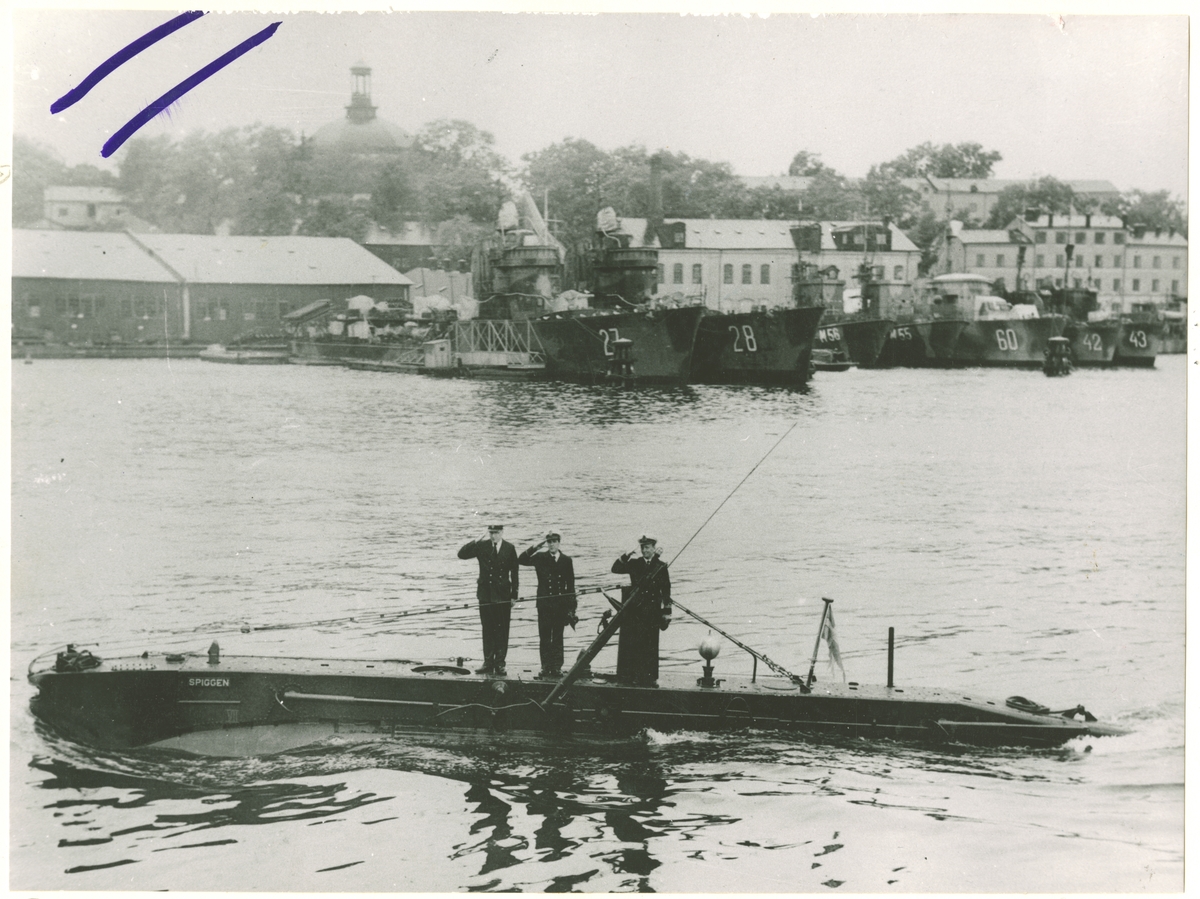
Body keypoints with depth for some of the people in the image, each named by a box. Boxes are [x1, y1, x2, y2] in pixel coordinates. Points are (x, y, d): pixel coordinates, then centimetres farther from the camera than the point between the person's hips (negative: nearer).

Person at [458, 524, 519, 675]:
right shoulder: (482, 546, 3)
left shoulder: (509, 549, 2)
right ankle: (488, 663, 7)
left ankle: (500, 664, 4)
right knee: (487, 630, 4)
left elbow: (514, 573, 5)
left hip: (503, 596, -1)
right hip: (485, 594, 1)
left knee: (502, 631, 0)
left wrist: (514, 595, 1)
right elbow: (462, 554, -4)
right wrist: (476, 541, -14)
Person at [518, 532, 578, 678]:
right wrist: (536, 547, -13)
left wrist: (572, 606, 2)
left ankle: (557, 667, 7)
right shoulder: (540, 558, 5)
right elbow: (521, 560, -5)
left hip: (561, 604, 0)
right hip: (544, 603, 0)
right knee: (544, 637, 1)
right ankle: (545, 667, 5)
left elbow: (571, 584, 6)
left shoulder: (566, 560, 5)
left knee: (558, 637, 4)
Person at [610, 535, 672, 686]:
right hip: (634, 610, 1)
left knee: (650, 645, -1)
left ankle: (649, 678, 4)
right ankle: (630, 676, 1)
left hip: (652, 611, -1)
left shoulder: (661, 566, 5)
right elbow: (615, 569, 3)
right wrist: (626, 556, -11)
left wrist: (667, 612, 1)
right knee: (631, 644, -3)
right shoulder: (634, 563, 10)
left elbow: (666, 591, 5)